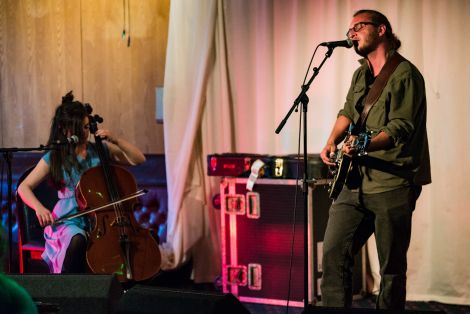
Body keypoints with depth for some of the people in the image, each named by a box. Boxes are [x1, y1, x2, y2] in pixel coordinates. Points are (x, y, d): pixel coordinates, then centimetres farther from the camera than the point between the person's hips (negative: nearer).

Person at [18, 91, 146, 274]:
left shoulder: (100, 150, 7)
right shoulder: (54, 158, 0)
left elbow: (139, 159, 8)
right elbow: (24, 187, 0)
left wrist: (116, 140, -5)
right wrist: (39, 208, -20)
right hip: (69, 222, -3)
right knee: (77, 241, -38)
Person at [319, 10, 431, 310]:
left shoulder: (405, 74, -10)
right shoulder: (361, 74, 16)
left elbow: (401, 128, -18)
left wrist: (366, 144, -33)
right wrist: (332, 142, 8)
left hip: (393, 185, -7)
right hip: (356, 181, 8)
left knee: (392, 268, 1)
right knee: (334, 253, 0)